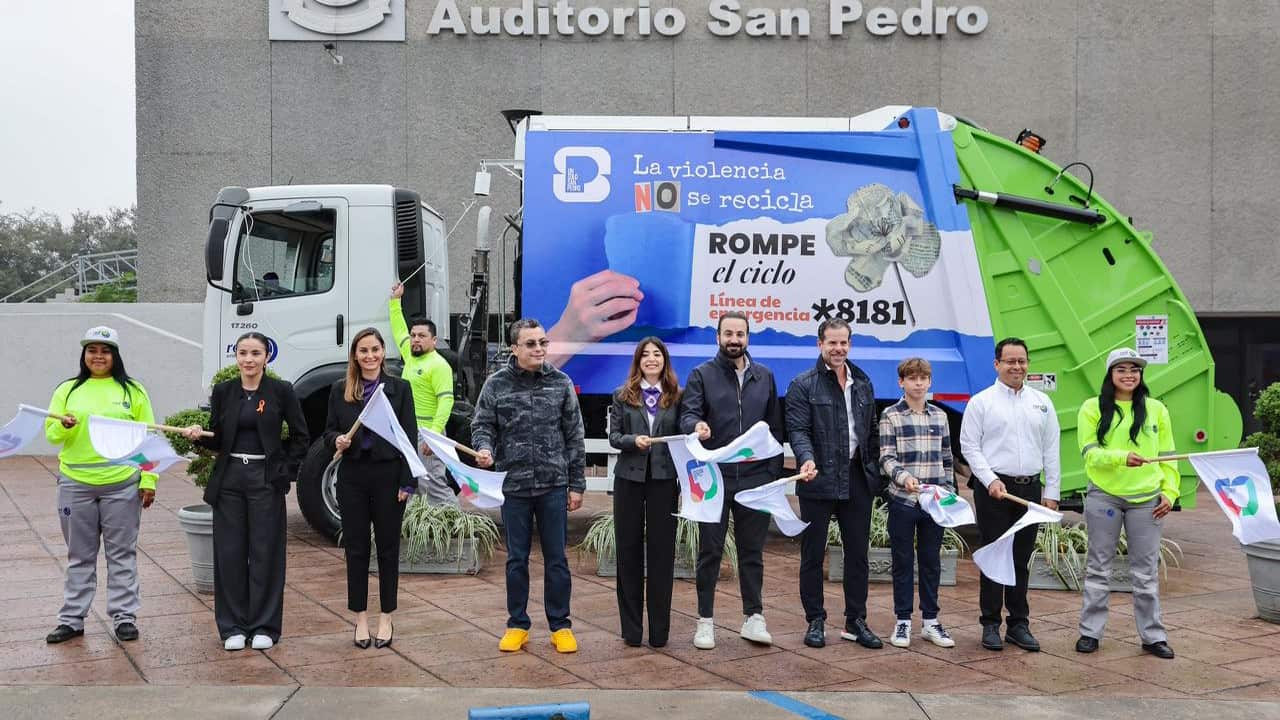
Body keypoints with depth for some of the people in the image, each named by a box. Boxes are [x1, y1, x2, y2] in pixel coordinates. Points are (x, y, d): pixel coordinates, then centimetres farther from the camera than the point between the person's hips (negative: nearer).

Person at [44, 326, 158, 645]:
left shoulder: (133, 391, 3)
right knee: (80, 556, 9)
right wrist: (64, 425, -18)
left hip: (121, 484, -1)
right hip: (75, 484, 2)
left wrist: (149, 479, -2)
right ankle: (72, 619, 17)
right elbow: (51, 433, 5)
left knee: (122, 554, 5)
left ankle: (124, 617, 12)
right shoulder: (67, 390, 7)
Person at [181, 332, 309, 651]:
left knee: (265, 553, 1)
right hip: (229, 478, 3)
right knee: (229, 553, 4)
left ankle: (264, 626, 11)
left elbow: (300, 437, 3)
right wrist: (198, 436, -10)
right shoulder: (223, 391, 7)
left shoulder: (281, 391, -1)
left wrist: (285, 471, -4)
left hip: (265, 480, -3)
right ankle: (233, 627, 14)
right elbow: (217, 439, 10)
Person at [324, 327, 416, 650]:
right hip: (353, 477, 2)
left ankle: (386, 619, 16)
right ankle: (361, 619, 15)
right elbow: (329, 431, 10)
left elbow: (409, 437, -2)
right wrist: (337, 440, -14)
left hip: (388, 475, -2)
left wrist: (408, 482, -7)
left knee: (388, 547, 6)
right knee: (356, 547, 5)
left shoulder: (399, 388, 0)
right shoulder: (340, 390, 6)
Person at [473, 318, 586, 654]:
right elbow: (482, 425, 5)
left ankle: (560, 626, 17)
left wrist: (577, 484, 3)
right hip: (514, 486, 0)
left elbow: (574, 437, 4)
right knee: (516, 559, 10)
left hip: (554, 486, 0)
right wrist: (485, 448, -18)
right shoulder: (496, 385, -1)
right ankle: (517, 625, 21)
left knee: (556, 559, 6)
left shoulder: (561, 383, 2)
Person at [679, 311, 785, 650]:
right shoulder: (702, 375, 2)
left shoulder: (764, 377, 11)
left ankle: (754, 618, 17)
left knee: (752, 551, 8)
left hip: (756, 479, 2)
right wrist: (696, 425, -33)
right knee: (710, 551, 5)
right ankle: (705, 621, 13)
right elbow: (688, 414, -8)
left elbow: (776, 428, 12)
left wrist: (774, 473, 6)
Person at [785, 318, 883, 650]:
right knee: (812, 554, 4)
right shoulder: (803, 385, -3)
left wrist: (874, 472, 9)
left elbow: (872, 432, 16)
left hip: (857, 479, 4)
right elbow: (798, 430, -10)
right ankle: (815, 621, 14)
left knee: (858, 553, 8)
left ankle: (856, 622, 17)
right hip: (819, 481, -4)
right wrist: (807, 458, -28)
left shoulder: (863, 383, 13)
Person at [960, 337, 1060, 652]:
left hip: (1030, 489, 3)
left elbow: (1051, 451, 11)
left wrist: (1051, 493, 6)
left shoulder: (1042, 402, 12)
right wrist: (991, 481, -13)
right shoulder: (981, 402, 1)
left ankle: (1019, 624, 16)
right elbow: (970, 447, -2)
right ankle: (990, 624, 7)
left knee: (1021, 559, 8)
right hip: (993, 489, -3)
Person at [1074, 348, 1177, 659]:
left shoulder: (1156, 409, 8)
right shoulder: (1092, 408, 1)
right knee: (1098, 567, 6)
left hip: (1146, 499, 1)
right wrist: (1122, 457, -23)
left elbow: (1167, 455, 10)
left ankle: (1153, 636, 14)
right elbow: (1090, 452, -8)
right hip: (1104, 496, -1)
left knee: (1147, 570, 6)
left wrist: (1169, 491, 1)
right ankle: (1090, 632, 14)